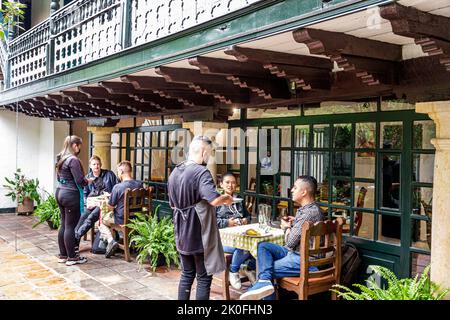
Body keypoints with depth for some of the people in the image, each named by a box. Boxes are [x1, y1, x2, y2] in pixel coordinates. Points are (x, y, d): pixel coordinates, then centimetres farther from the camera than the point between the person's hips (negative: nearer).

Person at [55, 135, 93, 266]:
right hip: (71, 195, -9)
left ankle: (63, 255, 22)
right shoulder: (73, 160, -16)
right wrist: (88, 181, 0)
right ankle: (72, 257, 6)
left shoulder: (61, 158, 12)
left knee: (64, 225, 14)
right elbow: (79, 180, -19)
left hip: (60, 192, 9)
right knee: (70, 227, -2)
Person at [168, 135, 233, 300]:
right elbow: (215, 200, -29)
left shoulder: (174, 172, 8)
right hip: (199, 234, -7)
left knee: (187, 274, 19)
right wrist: (227, 198, -10)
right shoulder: (201, 172, -18)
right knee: (204, 277, 5)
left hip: (182, 234, 7)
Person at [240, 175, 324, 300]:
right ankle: (265, 280, -19)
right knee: (263, 246, -2)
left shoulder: (309, 212, -23)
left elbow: (290, 243, -20)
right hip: (297, 252, 10)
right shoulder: (310, 208, 10)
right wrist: (294, 222, 9)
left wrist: (287, 227, 0)